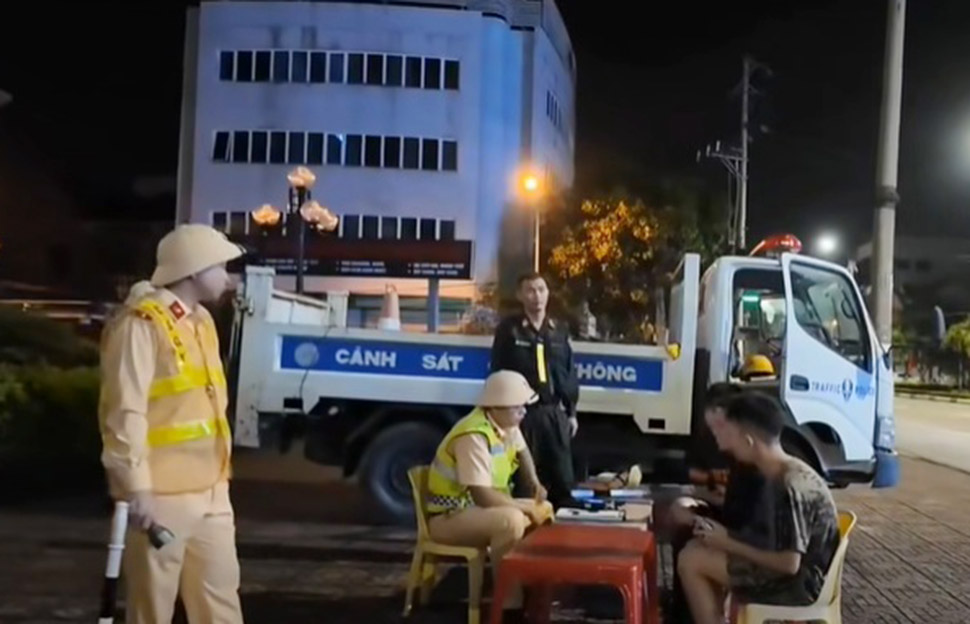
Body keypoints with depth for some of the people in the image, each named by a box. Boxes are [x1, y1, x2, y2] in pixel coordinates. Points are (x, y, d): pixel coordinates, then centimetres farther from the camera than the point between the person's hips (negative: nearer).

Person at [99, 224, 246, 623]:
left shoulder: (201, 321, 14)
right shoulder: (142, 324, -14)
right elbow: (125, 413, -19)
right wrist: (136, 487, -23)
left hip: (211, 491, 8)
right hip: (160, 495, -8)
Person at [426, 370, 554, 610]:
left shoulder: (506, 422, 1)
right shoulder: (474, 436, -28)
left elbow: (521, 451, 23)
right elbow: (483, 496, -32)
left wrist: (534, 482, 5)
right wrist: (526, 508, -20)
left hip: (483, 506, 10)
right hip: (450, 517, -10)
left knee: (544, 510, 11)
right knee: (511, 520, -34)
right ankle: (507, 601, -23)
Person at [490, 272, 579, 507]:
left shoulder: (560, 330, 13)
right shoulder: (509, 329, 0)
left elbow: (569, 374, 15)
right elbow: (498, 373, -2)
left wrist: (571, 412, 12)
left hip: (555, 412, 4)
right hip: (523, 411, -4)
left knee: (563, 477, 7)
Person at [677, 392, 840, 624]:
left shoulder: (790, 488, -25)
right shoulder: (781, 474, 3)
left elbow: (789, 563, -24)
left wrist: (730, 544, -15)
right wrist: (728, 538, -3)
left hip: (799, 583, -9)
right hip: (795, 571, 9)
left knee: (691, 560, -12)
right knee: (699, 549, 11)